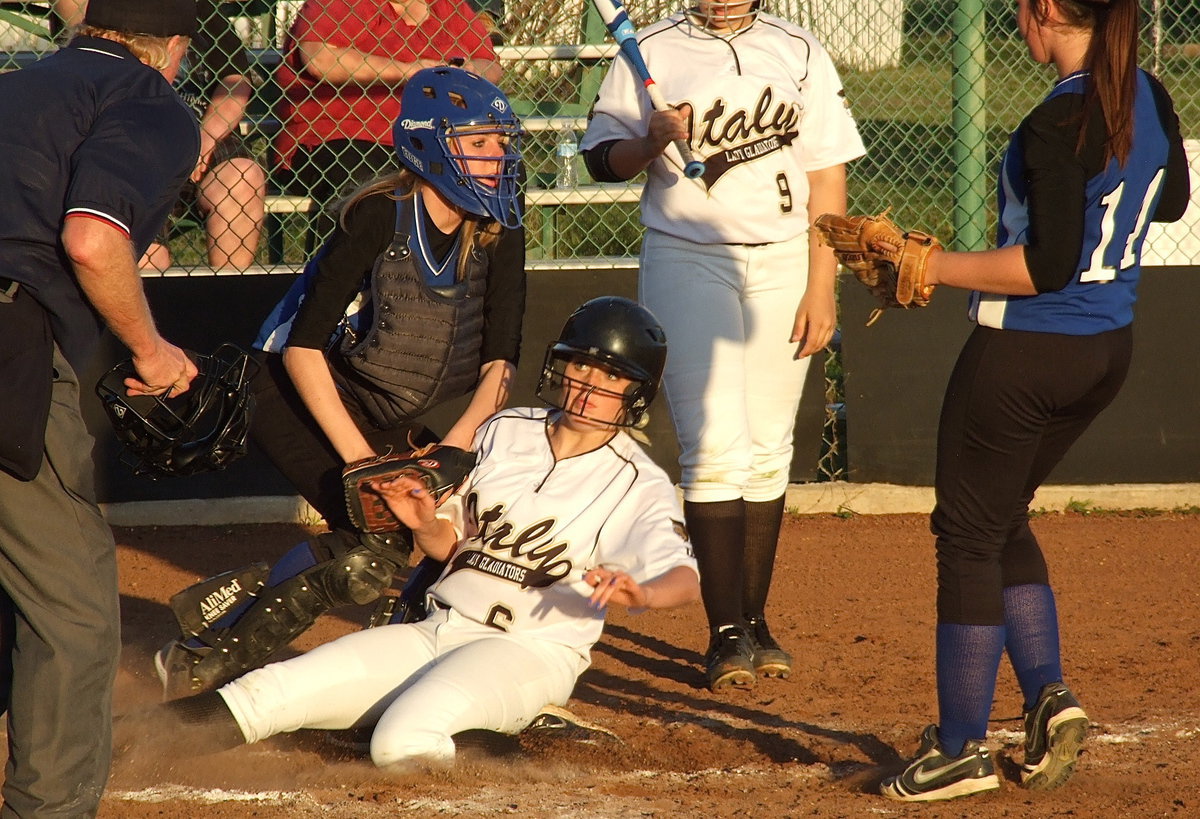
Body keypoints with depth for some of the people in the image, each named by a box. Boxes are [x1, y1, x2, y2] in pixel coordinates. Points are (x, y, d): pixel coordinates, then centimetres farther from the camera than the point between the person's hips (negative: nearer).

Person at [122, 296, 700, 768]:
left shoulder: (638, 485, -5)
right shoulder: (505, 433, 12)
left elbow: (684, 578, -21)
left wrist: (640, 593, -45)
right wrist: (426, 523, -5)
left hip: (532, 651, -5)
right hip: (438, 633, 6)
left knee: (403, 740, -35)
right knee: (270, 692, -11)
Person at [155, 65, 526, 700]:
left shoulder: (498, 234, -4)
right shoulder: (378, 218, -21)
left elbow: (501, 360, -6)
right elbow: (303, 347, -23)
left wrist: (456, 445, -23)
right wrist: (359, 458, -26)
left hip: (390, 425, 7)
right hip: (298, 397, -7)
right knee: (385, 541, -24)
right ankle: (201, 662, -18)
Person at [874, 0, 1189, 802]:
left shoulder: (1058, 122, -23)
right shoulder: (1152, 100, 2)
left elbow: (1049, 266, -25)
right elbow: (1170, 201, 19)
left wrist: (935, 267, -18)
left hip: (1026, 353, -8)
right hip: (1109, 350, 8)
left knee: (968, 536, 4)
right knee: (1003, 520, 23)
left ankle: (961, 748, 7)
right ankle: (1049, 695, 10)